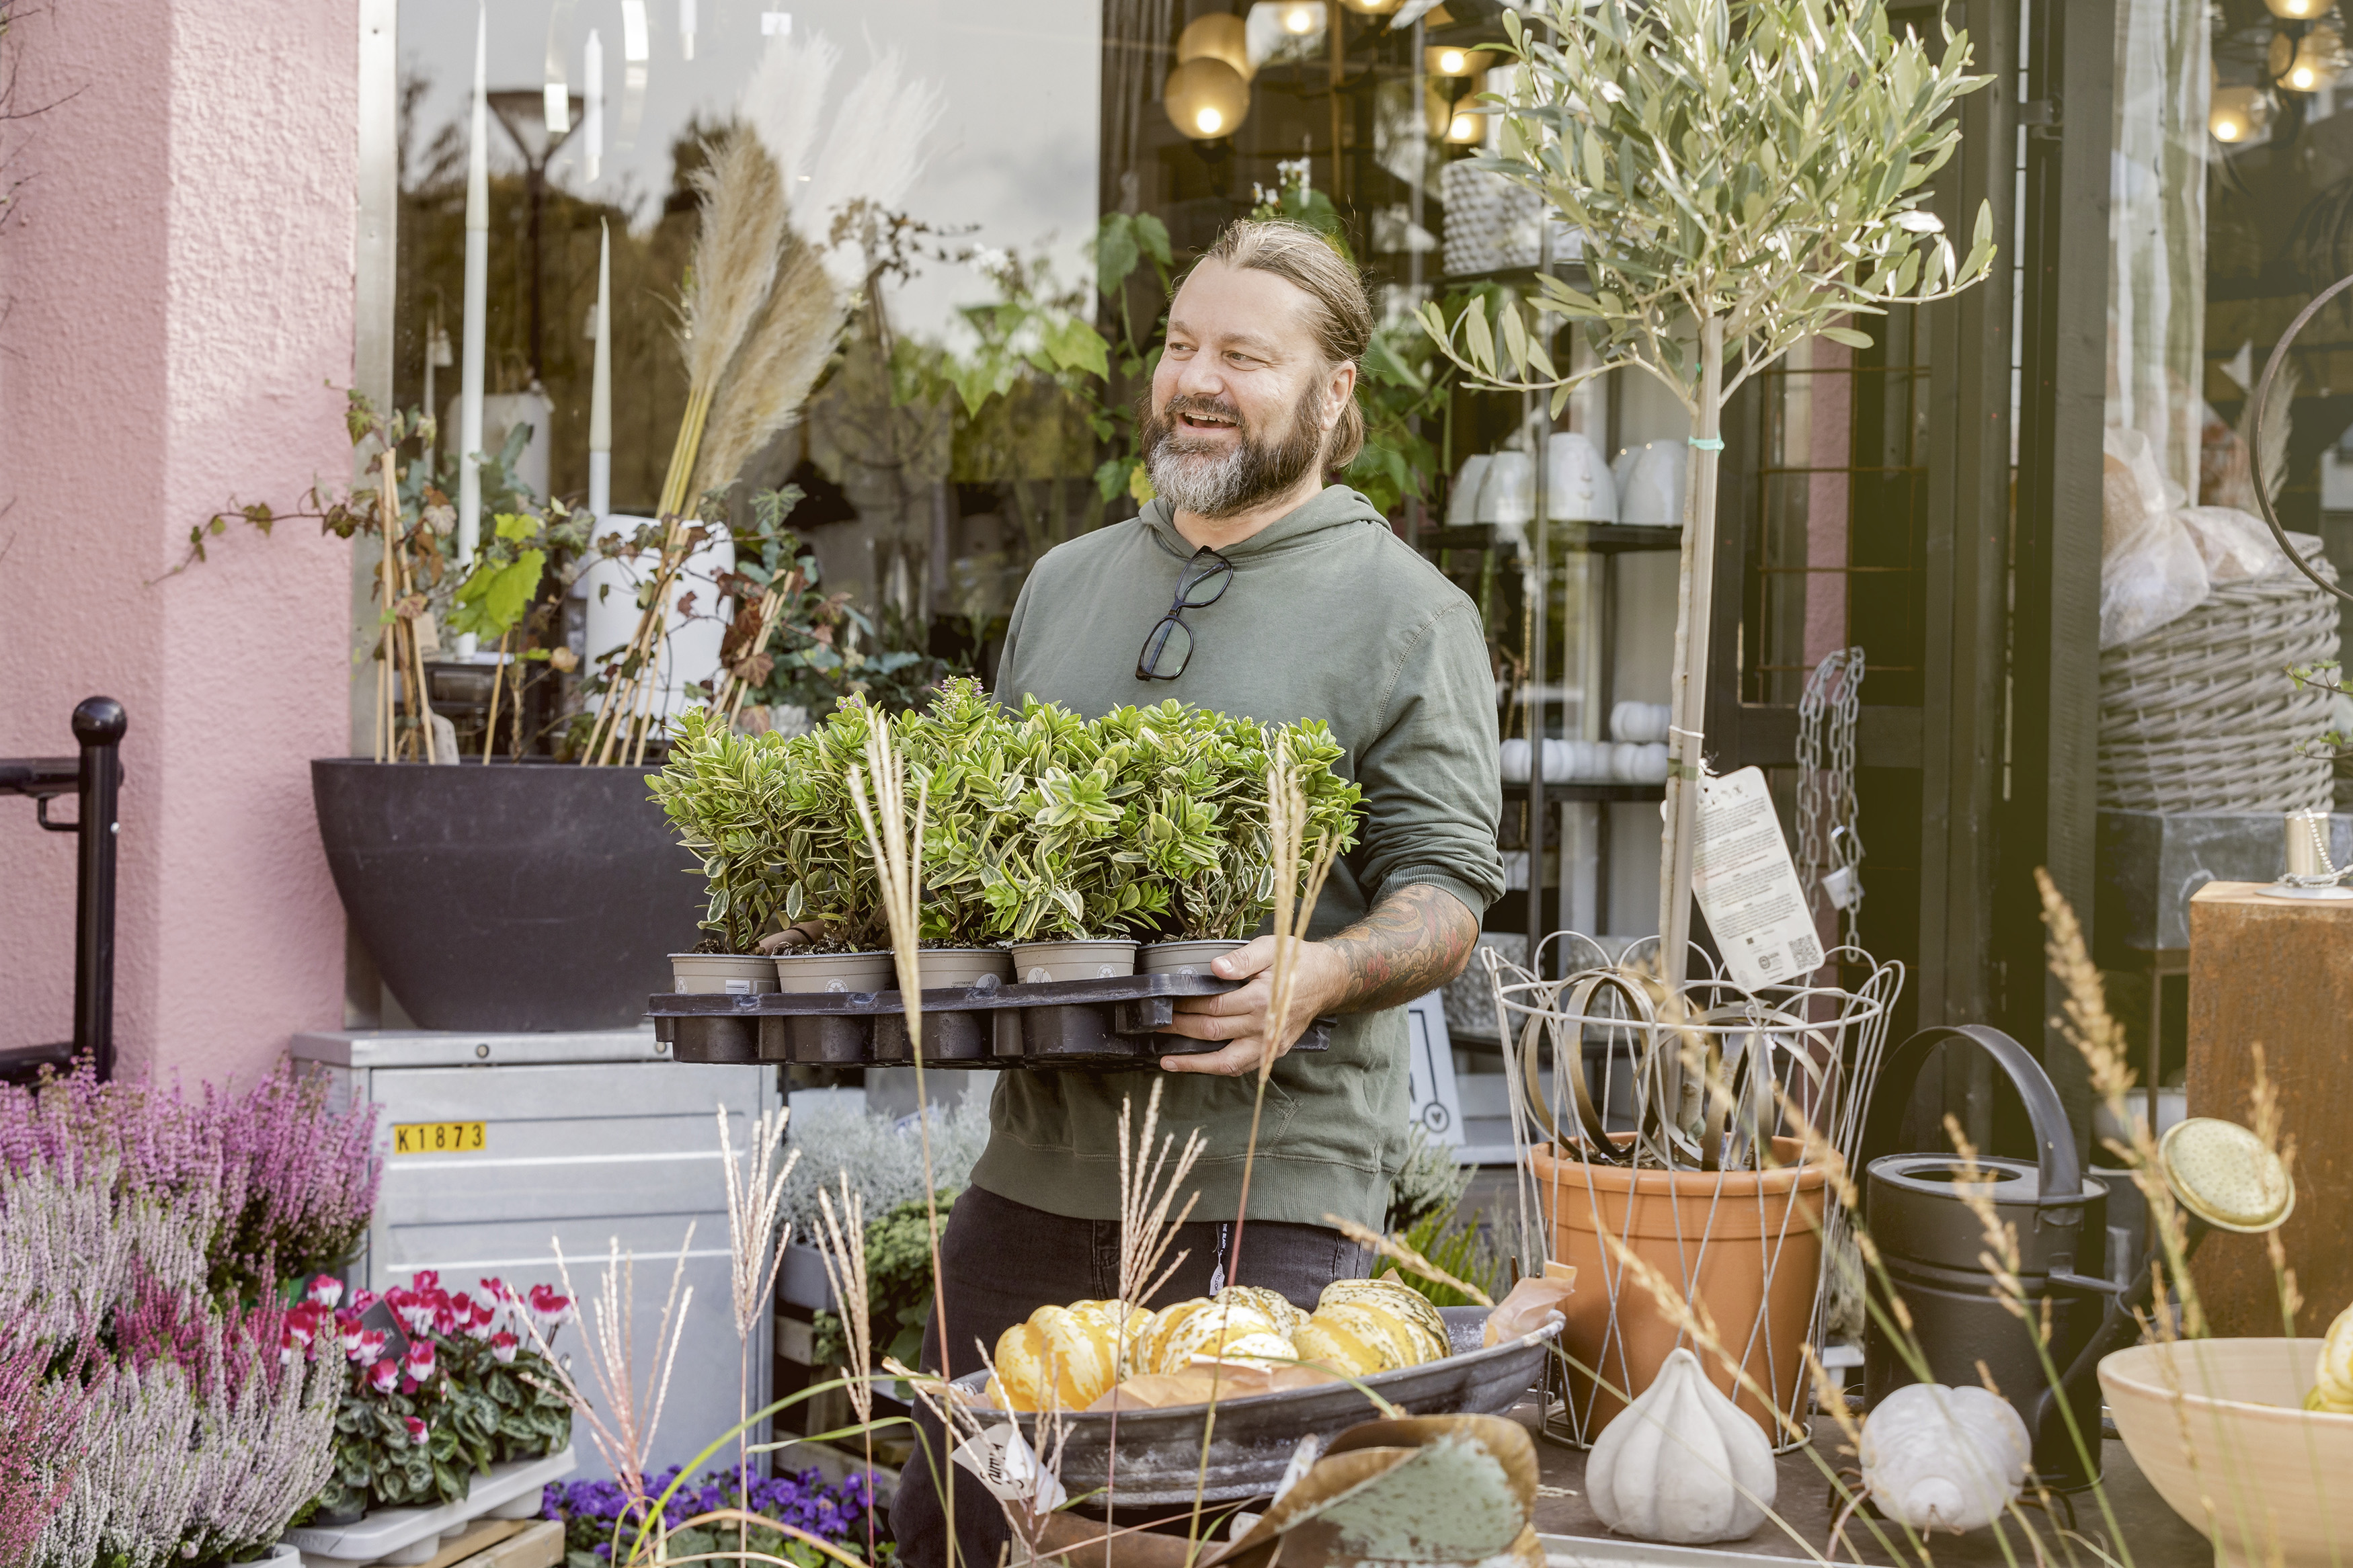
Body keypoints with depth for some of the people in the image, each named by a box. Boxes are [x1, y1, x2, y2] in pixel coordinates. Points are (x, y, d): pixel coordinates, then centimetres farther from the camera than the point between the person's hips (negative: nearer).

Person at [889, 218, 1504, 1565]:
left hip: (1266, 1189, -5)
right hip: (1037, 1166, 6)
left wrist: (1318, 975, -26)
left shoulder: (1405, 613, -1)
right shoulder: (1066, 585, 18)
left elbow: (1446, 891, -7)